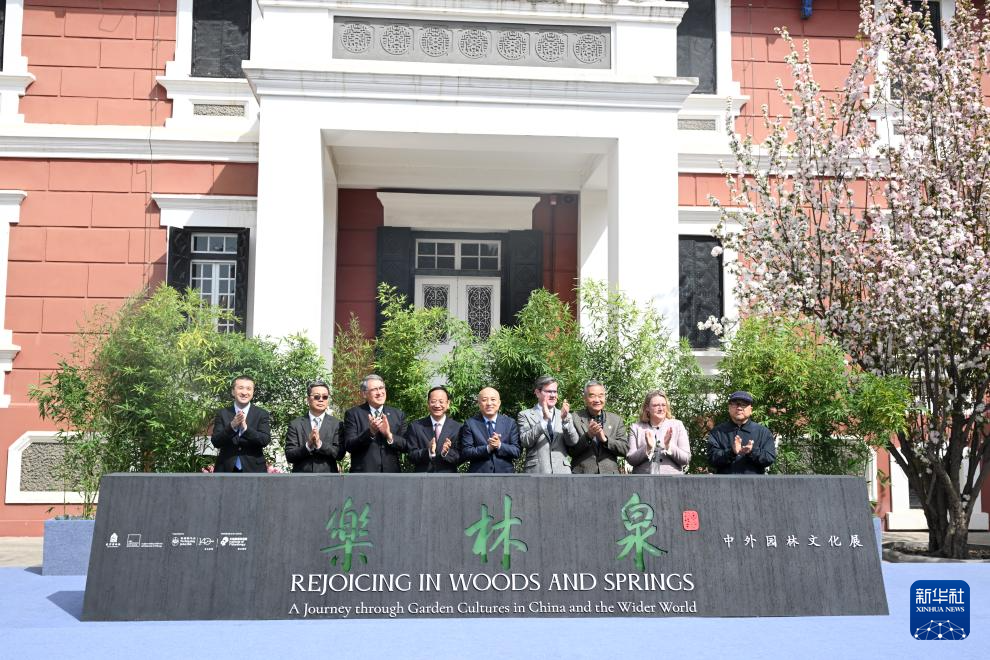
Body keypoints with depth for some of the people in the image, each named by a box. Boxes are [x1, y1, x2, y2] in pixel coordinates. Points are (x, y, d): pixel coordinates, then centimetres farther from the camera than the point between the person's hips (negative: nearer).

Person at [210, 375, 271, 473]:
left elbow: (265, 440, -8)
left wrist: (245, 428, -24)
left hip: (253, 471, -1)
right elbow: (215, 442, -4)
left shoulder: (261, 414, 4)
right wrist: (232, 426, -21)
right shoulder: (222, 413, 6)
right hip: (226, 470, 1)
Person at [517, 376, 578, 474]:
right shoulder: (525, 415, 6)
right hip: (536, 471, -3)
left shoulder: (564, 415, 14)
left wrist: (565, 419, -14)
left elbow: (573, 442, 2)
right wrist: (544, 420, -16)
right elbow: (525, 442, -8)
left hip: (562, 471, 3)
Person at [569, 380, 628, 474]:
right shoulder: (575, 418, 3)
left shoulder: (616, 420, 11)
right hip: (582, 473, -2)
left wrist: (605, 439, -11)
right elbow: (570, 450, -2)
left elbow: (625, 449, 4)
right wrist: (588, 436, -17)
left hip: (609, 474, 2)